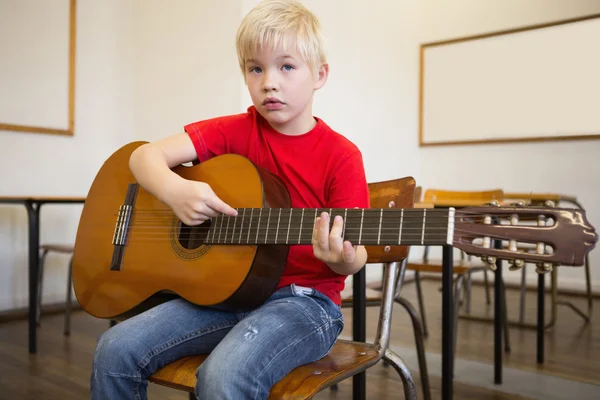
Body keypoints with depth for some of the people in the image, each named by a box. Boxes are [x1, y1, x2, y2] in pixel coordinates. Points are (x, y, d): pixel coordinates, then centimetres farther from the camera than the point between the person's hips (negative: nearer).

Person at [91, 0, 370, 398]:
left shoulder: (341, 156, -7)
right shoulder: (236, 132, 3)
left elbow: (356, 253, -8)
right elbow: (145, 155, -1)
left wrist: (344, 261, -32)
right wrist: (175, 190, -23)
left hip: (303, 296, -4)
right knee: (116, 351, -11)